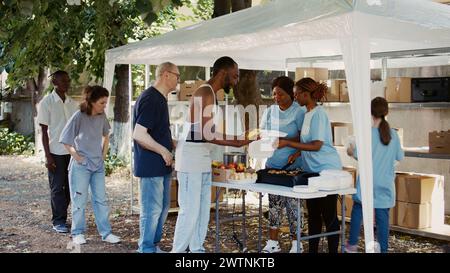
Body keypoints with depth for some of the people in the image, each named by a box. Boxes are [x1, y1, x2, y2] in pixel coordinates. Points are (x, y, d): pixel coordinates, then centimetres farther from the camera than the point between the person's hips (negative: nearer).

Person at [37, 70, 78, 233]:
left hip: (72, 151, 5)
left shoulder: (72, 103, 9)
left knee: (69, 186, 8)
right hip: (56, 152, -5)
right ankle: (59, 221, 9)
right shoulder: (47, 103, -5)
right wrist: (47, 156, -11)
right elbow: (44, 131, -6)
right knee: (57, 187, 1)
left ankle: (62, 216, 21)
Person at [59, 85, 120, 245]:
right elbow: (65, 140, -9)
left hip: (98, 165, 5)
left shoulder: (102, 116, 1)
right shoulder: (79, 116, -15)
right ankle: (77, 233, 17)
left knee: (101, 199, 7)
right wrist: (76, 156, -10)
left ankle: (106, 233, 13)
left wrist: (103, 155, 12)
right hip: (81, 166, -5)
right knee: (79, 200, 4)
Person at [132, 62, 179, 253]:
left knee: (162, 207, 18)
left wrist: (172, 145, 14)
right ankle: (147, 249, 10)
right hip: (151, 166, -10)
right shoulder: (149, 99, -18)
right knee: (152, 209, -1)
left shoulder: (160, 99, 14)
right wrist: (164, 151, -19)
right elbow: (139, 135, -25)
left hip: (162, 166, 10)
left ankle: (153, 245, 29)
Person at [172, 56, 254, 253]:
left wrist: (237, 139, 12)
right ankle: (178, 251, 1)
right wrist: (236, 143, -16)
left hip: (202, 158, 10)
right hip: (191, 157, -10)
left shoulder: (211, 94, 14)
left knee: (203, 209, 13)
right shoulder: (205, 93, -16)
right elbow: (207, 134, -21)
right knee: (190, 210, -7)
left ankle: (197, 249, 21)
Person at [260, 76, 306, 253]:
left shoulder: (299, 112, -6)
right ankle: (273, 243, 14)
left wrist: (285, 141, -25)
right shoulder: (269, 112, 9)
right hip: (272, 164, 5)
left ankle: (296, 244, 11)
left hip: (292, 165, -5)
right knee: (274, 203, 7)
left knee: (292, 203, -1)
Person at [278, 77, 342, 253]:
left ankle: (333, 250, 8)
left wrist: (288, 143, -19)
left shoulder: (318, 114, -16)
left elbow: (316, 145, -21)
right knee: (313, 214, 14)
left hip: (327, 170, -9)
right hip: (312, 170, 9)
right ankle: (313, 250, 23)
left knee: (329, 215, -1)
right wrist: (297, 152, 2)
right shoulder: (307, 114, 11)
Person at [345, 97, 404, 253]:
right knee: (383, 215, 4)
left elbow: (359, 155, -16)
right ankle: (383, 249, 7)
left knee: (358, 209, 13)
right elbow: (400, 157, 7)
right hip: (385, 183, 3)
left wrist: (351, 151, 5)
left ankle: (352, 244, 19)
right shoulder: (393, 134, 1)